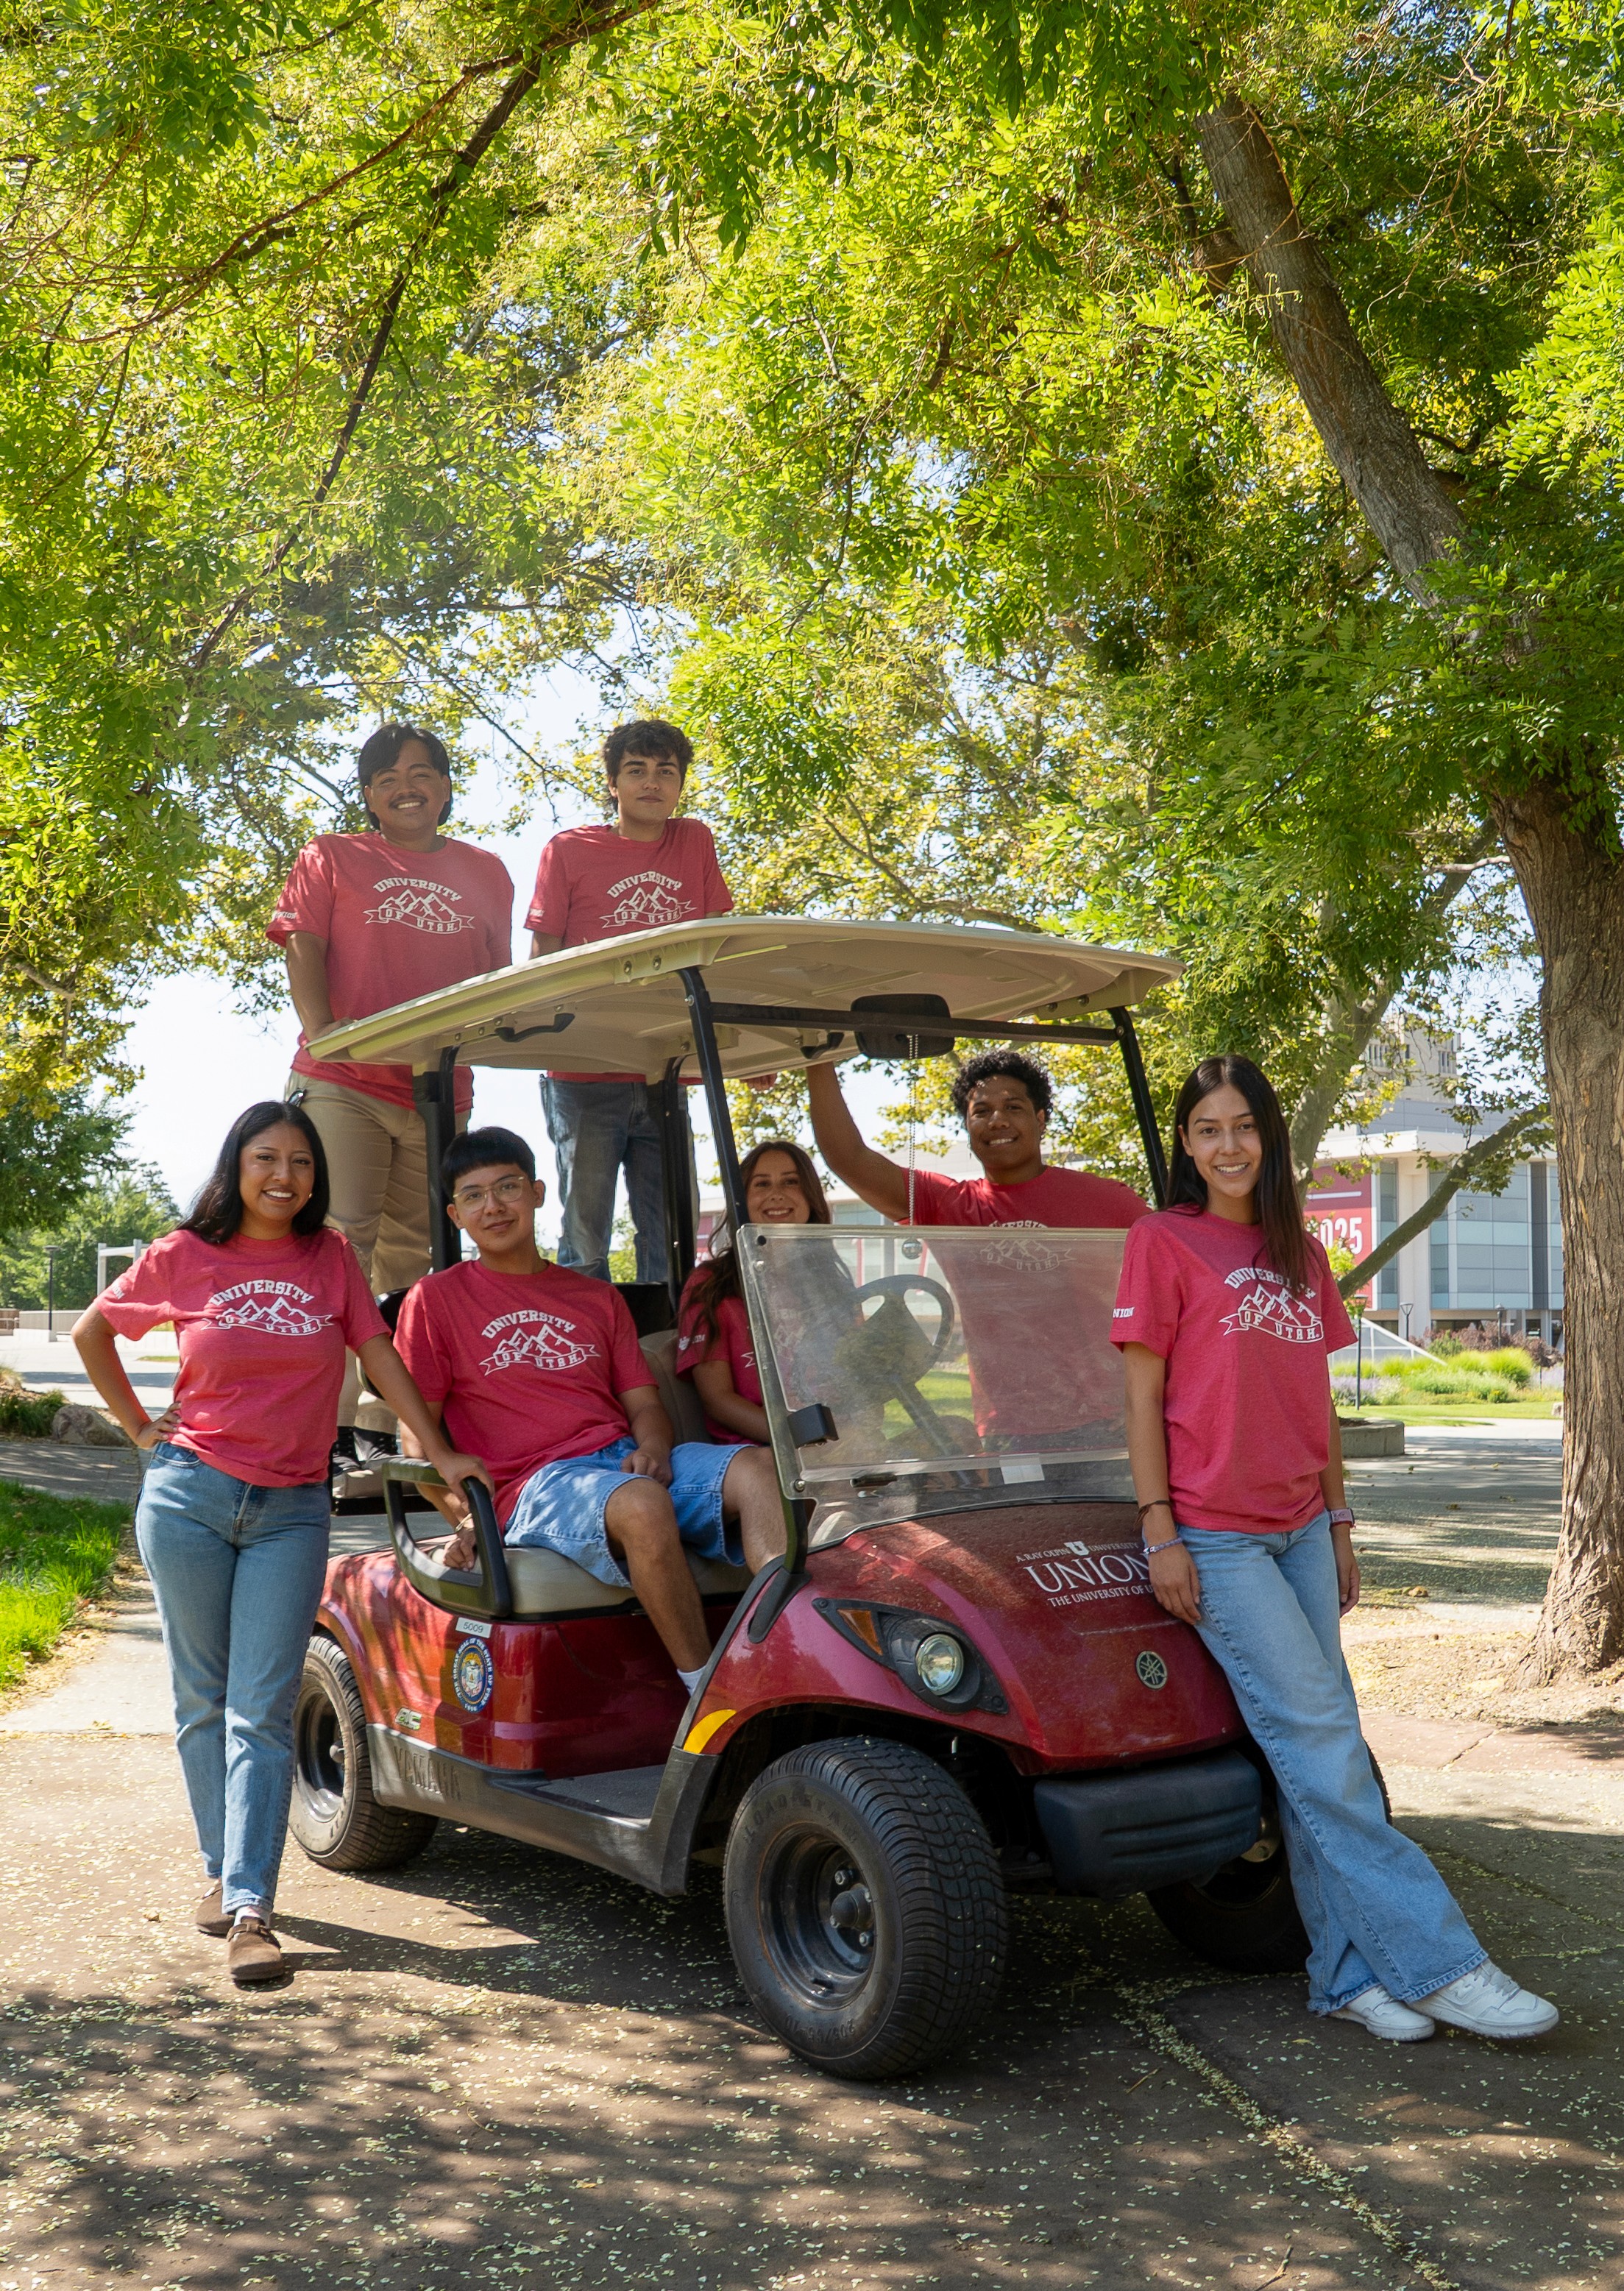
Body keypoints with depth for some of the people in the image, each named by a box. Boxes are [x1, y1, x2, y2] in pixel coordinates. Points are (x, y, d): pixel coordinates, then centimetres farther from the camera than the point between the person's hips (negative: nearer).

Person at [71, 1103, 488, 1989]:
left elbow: (379, 1353, 3)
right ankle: (221, 1870, 24)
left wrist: (441, 1453, -5)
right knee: (204, 1701, 9)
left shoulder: (330, 1256, 5)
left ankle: (250, 1906, -7)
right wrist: (139, 1425, 9)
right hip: (189, 1494, 0)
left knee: (263, 1710, -7)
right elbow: (91, 1332, 15)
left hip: (291, 1510, 0)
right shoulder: (184, 1257, 2)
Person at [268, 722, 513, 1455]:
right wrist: (320, 1029, -17)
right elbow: (304, 949, 1)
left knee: (408, 1257, 5)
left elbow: (499, 977, 16)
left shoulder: (485, 874, 19)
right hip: (343, 1083, -3)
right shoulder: (331, 858, 12)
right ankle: (331, 1420, -10)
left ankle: (382, 1425, 12)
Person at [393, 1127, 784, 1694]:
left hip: (626, 1461, 5)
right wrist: (467, 1518, -10)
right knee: (641, 1504, -38)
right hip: (534, 1486, -4)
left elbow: (644, 1402, 18)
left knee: (756, 1469, -26)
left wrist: (652, 1447, -7)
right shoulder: (435, 1299, 11)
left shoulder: (597, 1299, 24)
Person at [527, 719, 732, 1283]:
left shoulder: (695, 844, 14)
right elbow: (542, 959, 4)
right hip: (587, 1074, -3)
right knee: (585, 1236, -2)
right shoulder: (569, 851, 5)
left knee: (670, 1235, 3)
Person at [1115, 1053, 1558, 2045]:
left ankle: (1351, 1972, 11)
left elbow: (1318, 1399, 17)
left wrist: (1339, 1521, 14)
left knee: (1319, 1750, 5)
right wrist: (1159, 1530, -11)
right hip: (1216, 1535, -6)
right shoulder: (1164, 1241, -4)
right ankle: (1433, 1960, -3)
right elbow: (1144, 1394, -6)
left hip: (1300, 1528, 6)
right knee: (1319, 1741, -8)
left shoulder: (1302, 1255, 14)